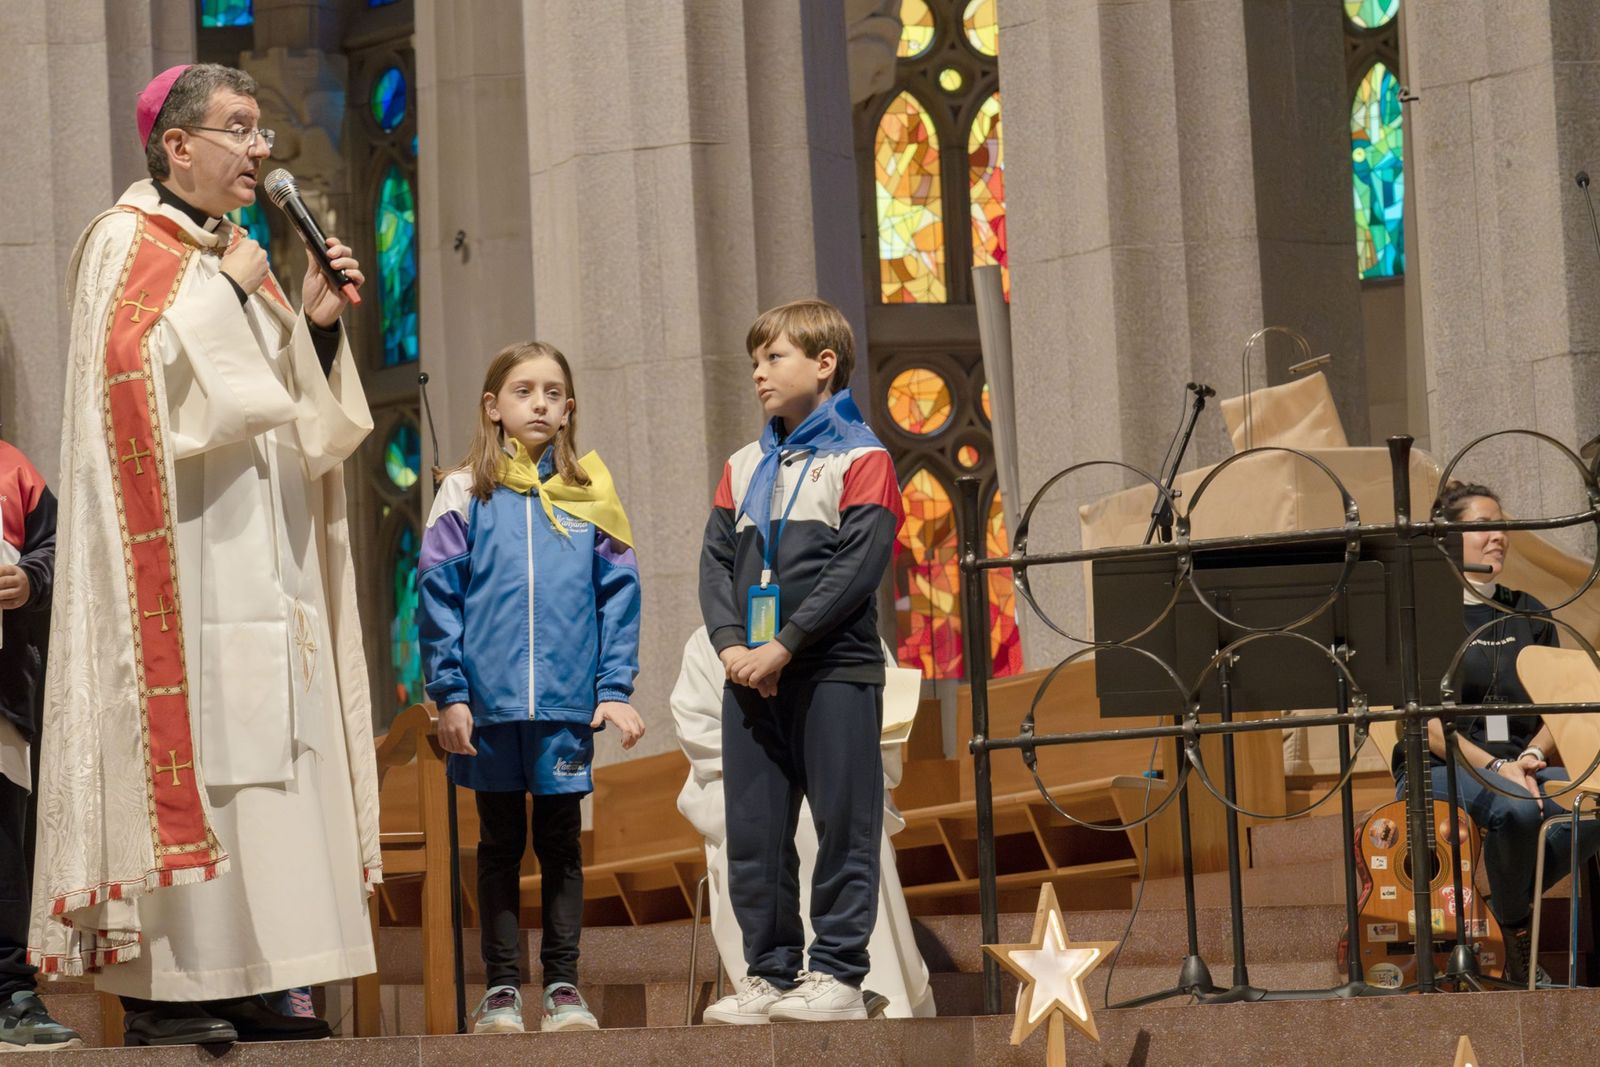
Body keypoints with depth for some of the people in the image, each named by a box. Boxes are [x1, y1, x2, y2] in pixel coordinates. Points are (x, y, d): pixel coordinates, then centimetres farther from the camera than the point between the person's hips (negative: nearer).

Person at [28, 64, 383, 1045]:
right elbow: (139, 362, -18)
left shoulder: (237, 259, 21)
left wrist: (318, 322, 3)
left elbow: (301, 410, 19)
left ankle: (238, 983, 3)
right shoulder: (126, 244, -2)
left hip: (260, 555, 8)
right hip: (181, 555, -8)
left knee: (265, 761, 2)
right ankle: (163, 986, -11)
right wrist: (231, 291, -10)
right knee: (188, 748, -13)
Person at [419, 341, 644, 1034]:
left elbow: (618, 594, 4)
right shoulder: (466, 494, 1)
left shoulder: (589, 494, 6)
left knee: (561, 845, 7)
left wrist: (616, 688, -4)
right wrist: (449, 692, -8)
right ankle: (501, 989, 13)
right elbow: (437, 594, -1)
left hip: (567, 704, 1)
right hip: (489, 704, -1)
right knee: (500, 846, 8)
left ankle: (563, 985, 15)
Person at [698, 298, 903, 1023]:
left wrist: (784, 647, -16)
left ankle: (838, 975, 2)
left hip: (835, 675, -6)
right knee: (753, 833, 5)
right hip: (750, 679, 6)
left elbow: (859, 565, -12)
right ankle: (770, 975, 12)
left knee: (843, 826, -3)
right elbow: (716, 559, 11)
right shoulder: (744, 467, 16)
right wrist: (731, 644, -7)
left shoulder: (860, 459, -3)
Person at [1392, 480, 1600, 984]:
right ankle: (1515, 934, -14)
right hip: (1441, 768, -4)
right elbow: (1424, 720, -8)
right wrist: (1493, 767, -20)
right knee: (1516, 808, -38)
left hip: (1521, 764, 4)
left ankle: (1513, 900, -9)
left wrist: (1531, 757, -12)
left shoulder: (1530, 615, 17)